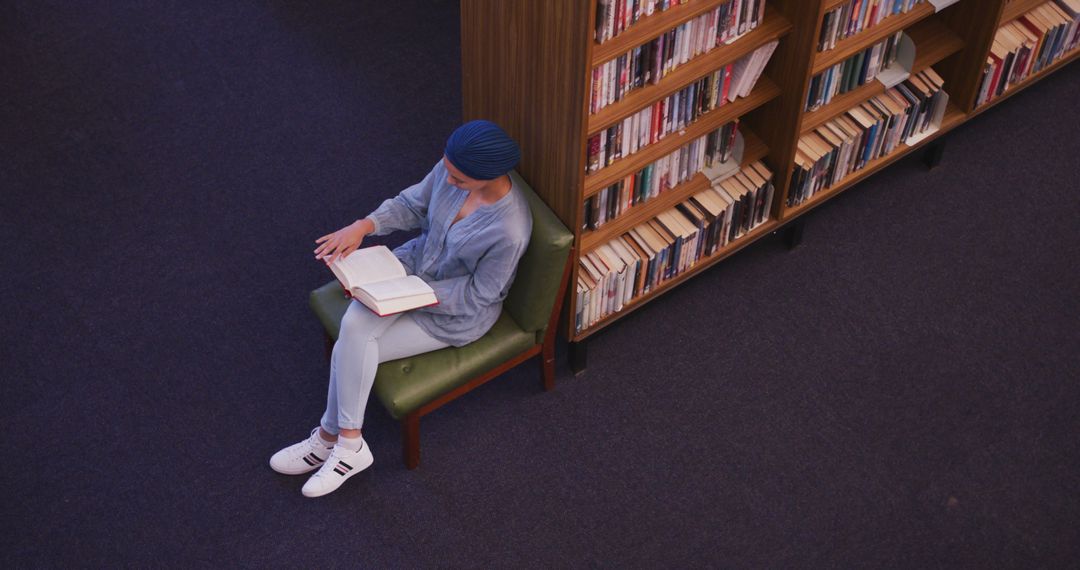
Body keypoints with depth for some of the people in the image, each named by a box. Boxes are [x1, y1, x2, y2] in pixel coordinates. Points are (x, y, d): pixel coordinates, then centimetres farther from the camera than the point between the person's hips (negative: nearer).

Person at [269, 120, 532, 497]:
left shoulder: (510, 232, -33)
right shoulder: (452, 168, -16)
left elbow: (478, 293, -20)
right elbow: (412, 204, 0)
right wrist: (363, 226, -16)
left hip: (458, 312, -5)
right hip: (414, 263, 6)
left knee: (354, 347, -15)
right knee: (354, 327, -20)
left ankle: (332, 437, 7)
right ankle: (344, 442, -6)